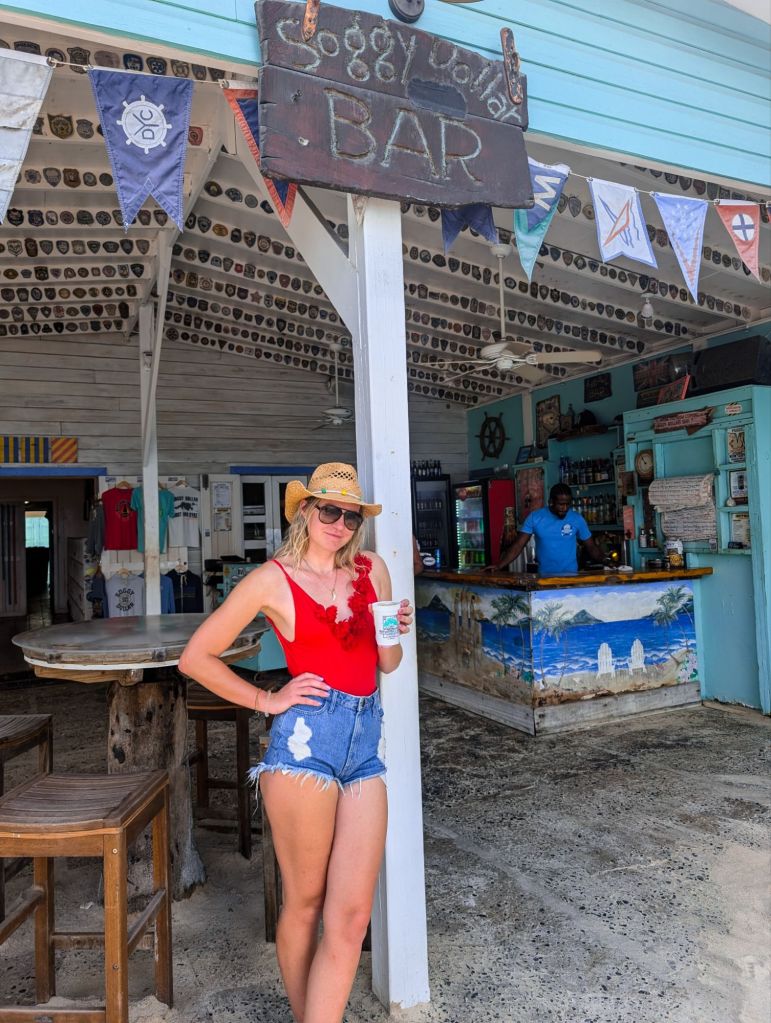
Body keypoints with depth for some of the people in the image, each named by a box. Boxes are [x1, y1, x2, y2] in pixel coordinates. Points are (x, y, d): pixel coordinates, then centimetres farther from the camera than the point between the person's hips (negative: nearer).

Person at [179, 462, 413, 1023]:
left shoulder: (373, 570, 11)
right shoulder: (273, 579, -3)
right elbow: (196, 657, 0)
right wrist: (267, 700, -3)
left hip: (366, 744, 5)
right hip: (307, 739, -4)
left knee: (351, 916, 4)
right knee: (304, 905, 11)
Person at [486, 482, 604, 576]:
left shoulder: (577, 519, -1)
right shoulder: (535, 517, -4)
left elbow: (591, 547, 7)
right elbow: (518, 545, -5)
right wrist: (498, 566, -17)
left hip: (571, 576, 0)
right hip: (544, 577, 0)